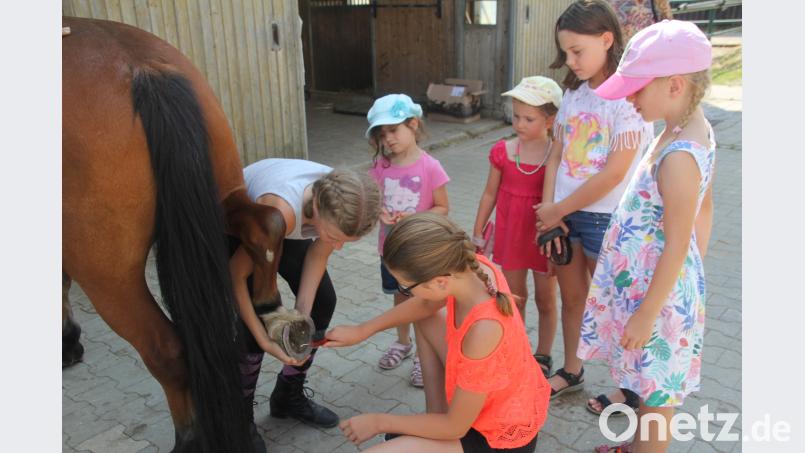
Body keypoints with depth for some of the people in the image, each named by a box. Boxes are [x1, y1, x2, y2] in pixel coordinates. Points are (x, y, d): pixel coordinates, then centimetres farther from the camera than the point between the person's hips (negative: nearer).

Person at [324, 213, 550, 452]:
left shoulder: (482, 331, -39)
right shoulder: (475, 266, -18)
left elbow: (455, 428, -22)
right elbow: (425, 304, 6)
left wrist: (380, 422, -10)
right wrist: (363, 330, 10)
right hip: (498, 398, 8)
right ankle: (436, 419, 17)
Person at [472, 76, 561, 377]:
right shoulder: (503, 151, -5)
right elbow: (490, 193, 4)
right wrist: (478, 232, 7)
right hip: (510, 234, 3)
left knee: (545, 299, 13)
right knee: (514, 298, 16)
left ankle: (543, 356, 32)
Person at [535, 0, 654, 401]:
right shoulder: (575, 92, 5)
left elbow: (613, 174, -20)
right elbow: (556, 155, 4)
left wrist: (557, 210, -12)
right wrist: (547, 211, -6)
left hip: (605, 218, -6)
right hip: (563, 213, 6)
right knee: (571, 299, 19)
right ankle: (571, 371, 39)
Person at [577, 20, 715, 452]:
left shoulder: (678, 156, -28)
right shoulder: (696, 128, 1)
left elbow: (677, 244, -24)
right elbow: (704, 208, 11)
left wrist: (647, 314, -17)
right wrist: (696, 269, 21)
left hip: (655, 285, -10)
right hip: (644, 276, 10)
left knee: (654, 387, 10)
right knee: (648, 375, 25)